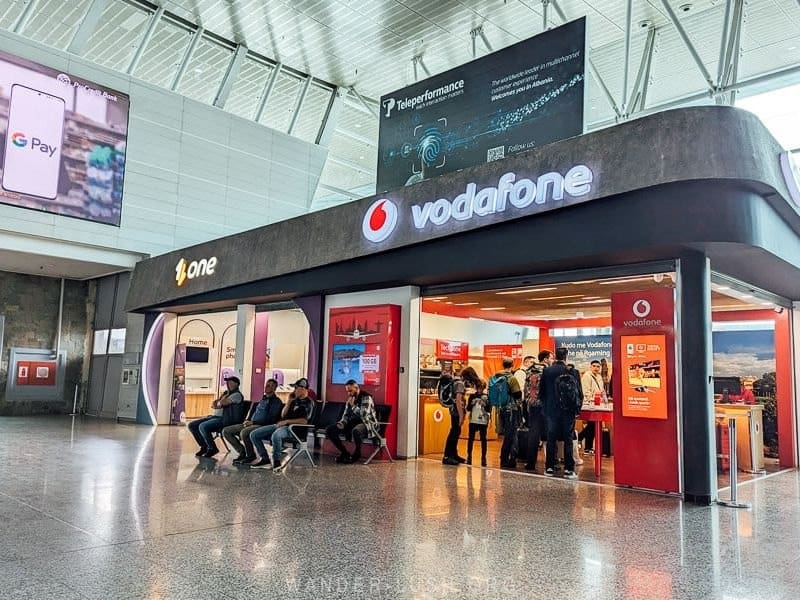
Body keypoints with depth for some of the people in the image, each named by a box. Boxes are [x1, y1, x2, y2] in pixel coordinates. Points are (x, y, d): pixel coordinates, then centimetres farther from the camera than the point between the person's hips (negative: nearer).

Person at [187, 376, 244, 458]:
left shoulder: (237, 395, -8)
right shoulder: (225, 393, 21)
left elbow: (222, 403, -19)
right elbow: (213, 405, 14)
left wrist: (226, 395, 0)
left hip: (224, 419, -10)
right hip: (214, 416, 10)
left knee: (203, 426, -30)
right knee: (191, 425, 0)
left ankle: (212, 448, -12)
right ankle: (204, 446, 9)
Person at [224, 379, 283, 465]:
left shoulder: (276, 402, -4)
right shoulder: (262, 399, 21)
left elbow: (271, 420, -13)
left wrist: (253, 422, -16)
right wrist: (247, 421, 4)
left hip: (263, 426, -8)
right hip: (251, 424, 9)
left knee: (244, 432, -37)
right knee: (226, 431, -2)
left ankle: (251, 455, -13)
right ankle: (242, 451, 4)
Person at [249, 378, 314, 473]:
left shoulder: (308, 403, -4)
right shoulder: (295, 399, 18)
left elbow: (304, 421, -16)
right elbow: (283, 415, 16)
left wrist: (287, 421, -15)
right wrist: (289, 402, 2)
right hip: (281, 425, 8)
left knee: (276, 435, -41)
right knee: (254, 434, -4)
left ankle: (276, 462, -21)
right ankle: (265, 460, 0)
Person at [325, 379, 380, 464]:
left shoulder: (366, 398, -13)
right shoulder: (350, 399, 9)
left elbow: (364, 415, -26)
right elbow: (346, 415, 11)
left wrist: (353, 405, -19)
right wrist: (341, 424, -9)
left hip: (367, 424, -7)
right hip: (352, 423, 7)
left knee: (356, 430, -43)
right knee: (329, 430, -6)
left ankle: (356, 455, -15)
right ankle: (345, 453, 3)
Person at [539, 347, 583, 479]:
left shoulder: (547, 371, -3)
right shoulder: (572, 371, -8)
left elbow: (541, 391, 3)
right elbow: (579, 392, -4)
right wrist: (577, 406, 10)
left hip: (551, 410, 2)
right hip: (568, 410, -1)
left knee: (551, 439, 8)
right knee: (568, 439, 4)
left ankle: (549, 468, 11)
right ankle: (568, 469, 5)